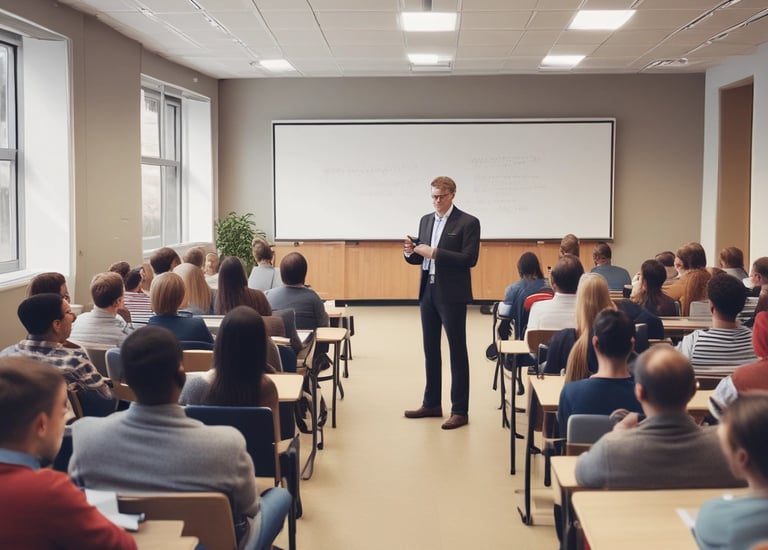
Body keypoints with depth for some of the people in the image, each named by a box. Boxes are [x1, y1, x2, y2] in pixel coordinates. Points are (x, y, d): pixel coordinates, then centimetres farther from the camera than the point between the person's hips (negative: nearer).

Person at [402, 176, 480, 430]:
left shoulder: (468, 223, -8)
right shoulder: (426, 220, 12)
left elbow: (469, 259, -17)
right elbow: (421, 258, 14)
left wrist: (435, 252, -22)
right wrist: (411, 252, -9)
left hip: (452, 294, -7)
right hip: (428, 292, 7)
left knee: (457, 351, -1)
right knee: (430, 349, 13)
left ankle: (460, 410, 4)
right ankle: (432, 403, 24)